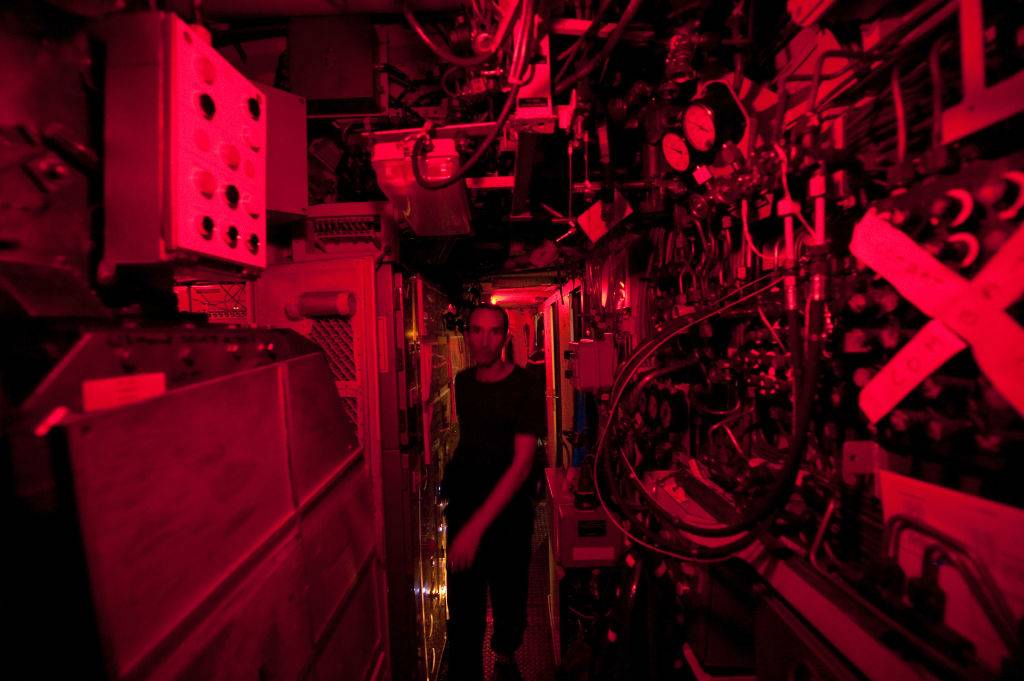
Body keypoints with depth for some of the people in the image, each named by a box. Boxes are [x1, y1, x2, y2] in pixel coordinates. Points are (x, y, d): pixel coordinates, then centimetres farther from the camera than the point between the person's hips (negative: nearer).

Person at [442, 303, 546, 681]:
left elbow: (522, 463, -23)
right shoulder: (462, 381, 0)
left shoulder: (525, 387, -17)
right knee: (464, 600, 6)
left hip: (508, 506, -3)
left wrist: (477, 525, -28)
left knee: (509, 590, 16)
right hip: (464, 500, 3)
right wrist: (451, 481, 5)